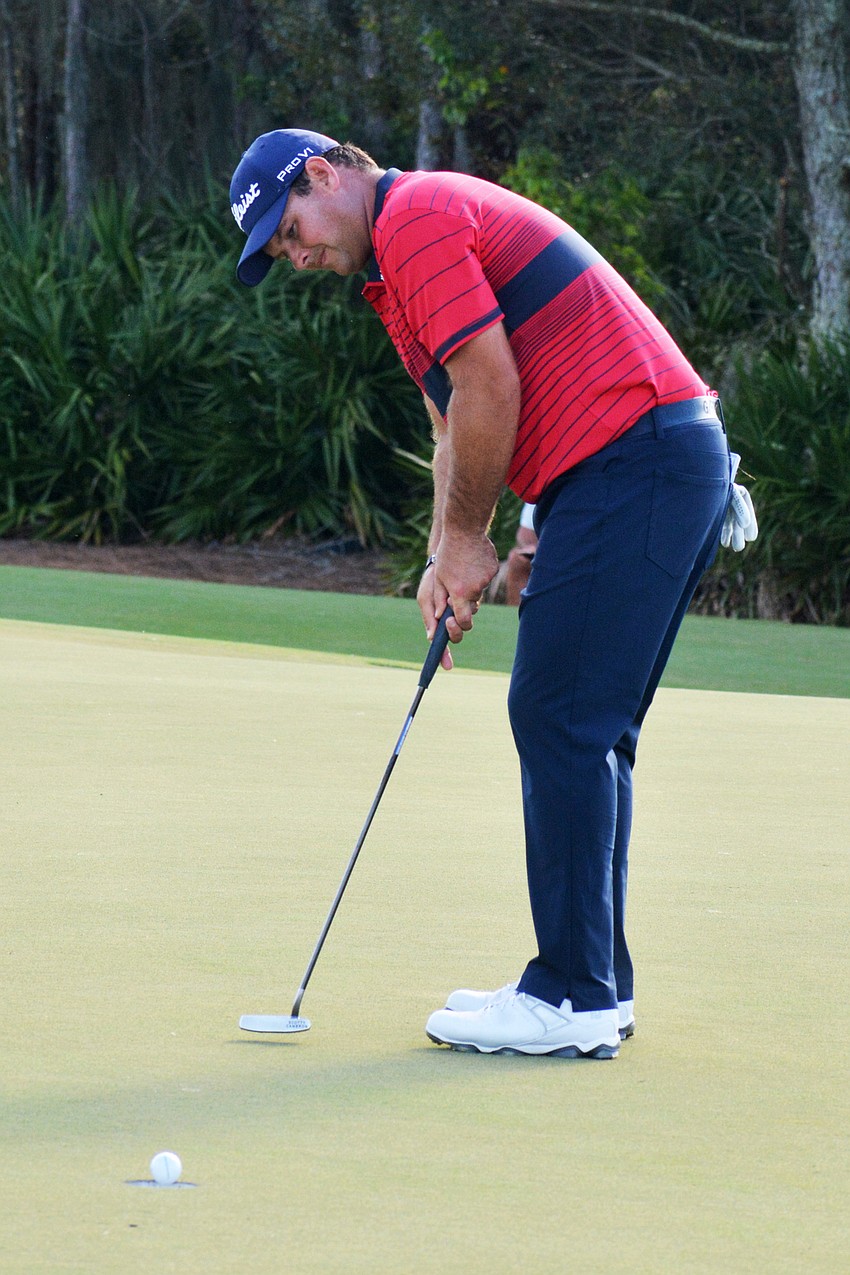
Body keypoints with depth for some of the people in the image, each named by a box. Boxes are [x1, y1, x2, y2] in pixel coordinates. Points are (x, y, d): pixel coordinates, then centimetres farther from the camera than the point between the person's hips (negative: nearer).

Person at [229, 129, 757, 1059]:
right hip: (677, 460, 11)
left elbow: (492, 387, -14)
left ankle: (574, 999, -9)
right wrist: (447, 557, 12)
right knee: (586, 731, 13)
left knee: (560, 720, -10)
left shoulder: (417, 216, -9)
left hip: (632, 453, -11)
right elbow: (458, 420, 26)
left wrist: (466, 540, -3)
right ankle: (595, 983, 16)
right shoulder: (397, 262, 24)